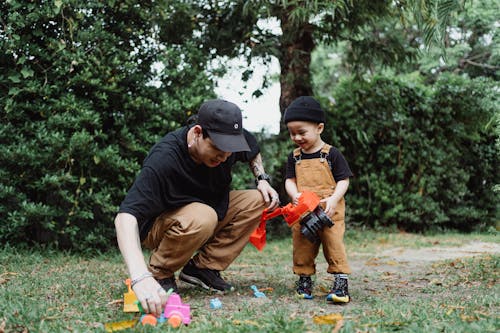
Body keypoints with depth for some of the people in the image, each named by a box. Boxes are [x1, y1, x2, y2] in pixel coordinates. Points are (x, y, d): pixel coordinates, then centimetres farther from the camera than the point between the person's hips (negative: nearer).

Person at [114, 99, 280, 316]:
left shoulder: (228, 137, -14)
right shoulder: (163, 160, -35)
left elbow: (253, 151, 14)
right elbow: (125, 217, -47)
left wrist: (262, 179, -7)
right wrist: (141, 278, -61)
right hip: (157, 228, -7)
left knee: (256, 200, -13)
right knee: (202, 216, -37)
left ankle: (203, 266, -8)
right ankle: (159, 273, -12)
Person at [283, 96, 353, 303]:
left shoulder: (331, 154, -3)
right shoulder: (294, 157, 10)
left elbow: (343, 180, -3)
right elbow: (290, 180, 7)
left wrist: (333, 199, -19)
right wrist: (294, 195, -15)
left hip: (329, 211, -4)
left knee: (334, 244, -8)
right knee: (302, 246, 8)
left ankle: (341, 282, -6)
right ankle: (304, 279, 22)